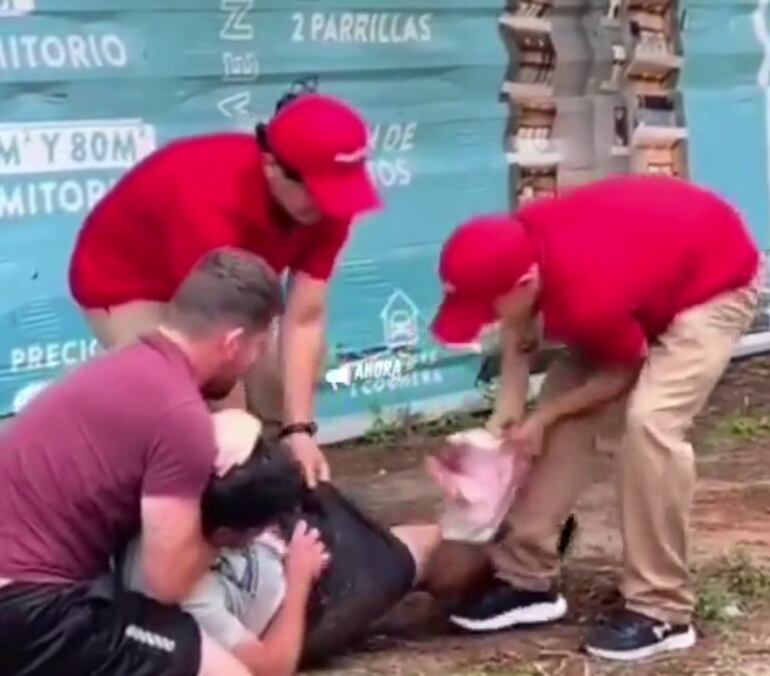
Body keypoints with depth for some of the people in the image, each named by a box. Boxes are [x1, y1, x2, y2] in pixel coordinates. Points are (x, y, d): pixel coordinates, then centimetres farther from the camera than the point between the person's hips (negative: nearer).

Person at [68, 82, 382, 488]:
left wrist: (299, 430, -32)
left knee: (279, 407, 0)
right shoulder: (211, 204, -43)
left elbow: (305, 321, -24)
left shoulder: (325, 201, -23)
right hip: (124, 283, -7)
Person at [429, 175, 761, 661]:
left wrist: (544, 416, -10)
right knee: (569, 417, 2)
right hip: (654, 253, 8)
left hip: (716, 282, -8)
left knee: (651, 420, -25)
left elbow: (624, 370, -20)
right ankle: (528, 580, 11)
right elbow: (519, 331, 1)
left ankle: (661, 611, -16)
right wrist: (508, 410, -8)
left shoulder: (588, 299, -41)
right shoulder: (519, 246, -22)